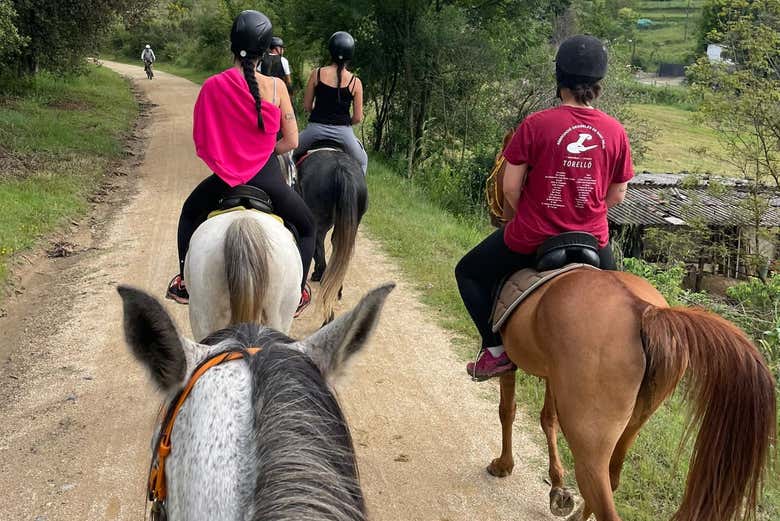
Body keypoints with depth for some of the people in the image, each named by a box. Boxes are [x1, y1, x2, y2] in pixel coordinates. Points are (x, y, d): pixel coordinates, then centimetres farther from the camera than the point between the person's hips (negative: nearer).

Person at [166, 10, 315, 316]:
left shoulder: (212, 86, -6)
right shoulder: (275, 87, -9)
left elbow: (200, 141, 1)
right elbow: (291, 142, -5)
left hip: (224, 177, 2)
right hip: (267, 179, -1)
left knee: (190, 214, 33)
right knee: (307, 227, 24)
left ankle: (184, 282, 36)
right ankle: (297, 294, 19)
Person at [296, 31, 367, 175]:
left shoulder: (317, 74, -3)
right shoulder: (355, 82, -3)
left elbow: (307, 106, 3)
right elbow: (358, 118, 0)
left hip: (316, 128, 0)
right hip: (343, 131, 0)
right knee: (362, 161, 28)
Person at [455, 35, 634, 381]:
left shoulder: (536, 125, -14)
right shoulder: (616, 132, -4)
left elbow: (510, 187, -10)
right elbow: (617, 195, 4)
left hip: (530, 238, -3)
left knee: (469, 272, 21)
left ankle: (495, 349, 14)